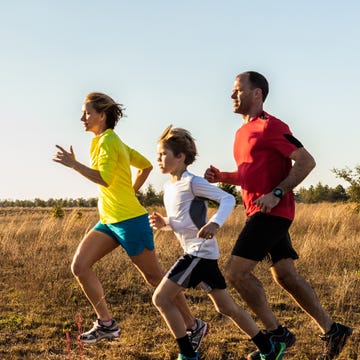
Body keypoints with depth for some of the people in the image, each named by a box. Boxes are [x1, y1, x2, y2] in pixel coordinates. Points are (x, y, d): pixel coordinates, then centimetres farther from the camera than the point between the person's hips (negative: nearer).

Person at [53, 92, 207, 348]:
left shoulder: (108, 141, -14)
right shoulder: (112, 141, 14)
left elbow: (104, 179, -28)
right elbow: (146, 166, 21)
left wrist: (74, 164, -22)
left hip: (130, 220, -10)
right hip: (109, 220, 10)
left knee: (154, 277, 0)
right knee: (79, 266, -1)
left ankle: (194, 326, 13)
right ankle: (107, 324, 6)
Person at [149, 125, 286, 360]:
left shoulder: (192, 182, -13)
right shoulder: (169, 186, 14)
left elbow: (228, 199, -19)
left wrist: (215, 223, -34)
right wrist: (163, 223, 4)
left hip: (201, 252, -9)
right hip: (196, 253, 9)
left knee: (161, 298, -10)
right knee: (226, 307, 14)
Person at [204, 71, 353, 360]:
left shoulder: (270, 127, -11)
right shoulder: (244, 131, 18)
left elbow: (306, 161, -16)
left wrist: (276, 194, -22)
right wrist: (222, 177, 9)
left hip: (271, 212, -9)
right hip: (262, 214, 9)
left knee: (237, 272, -12)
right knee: (286, 276, 9)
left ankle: (275, 333, -2)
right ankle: (332, 330, 16)